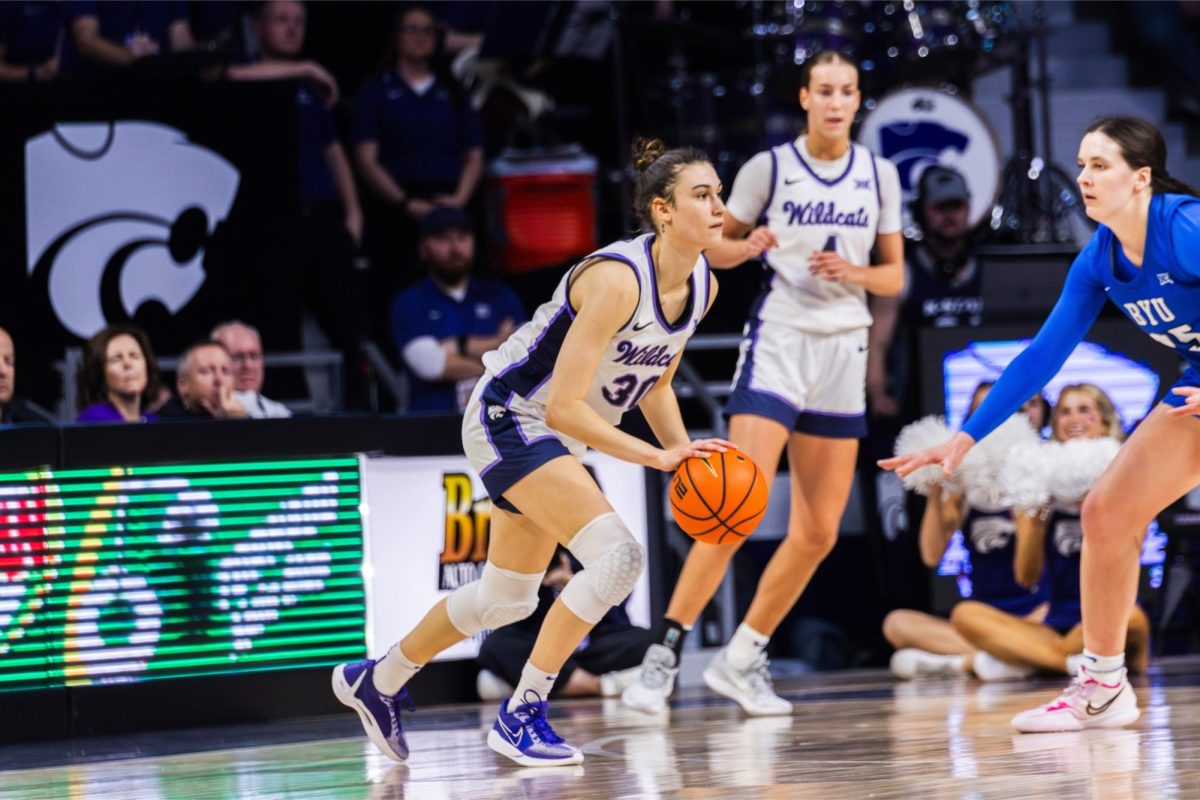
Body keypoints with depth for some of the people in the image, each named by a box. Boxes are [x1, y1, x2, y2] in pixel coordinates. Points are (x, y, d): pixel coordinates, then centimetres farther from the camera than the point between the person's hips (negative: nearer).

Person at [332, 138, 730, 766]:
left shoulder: (701, 285, -4)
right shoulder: (616, 279, -29)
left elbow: (654, 385, 11)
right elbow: (563, 407, -30)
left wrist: (685, 456, -3)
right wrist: (656, 456, -31)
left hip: (554, 434, 9)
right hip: (509, 417, -9)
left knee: (508, 600, 19)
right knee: (617, 555, -24)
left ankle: (377, 682, 39)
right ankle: (521, 714, -13)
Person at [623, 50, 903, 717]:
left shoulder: (879, 175, 7)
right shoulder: (770, 168, -3)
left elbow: (894, 275, 11)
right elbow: (713, 244, 5)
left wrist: (854, 273, -9)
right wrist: (747, 247, -16)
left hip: (844, 350, 5)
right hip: (777, 342, -4)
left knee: (818, 534, 4)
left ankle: (742, 659, 17)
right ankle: (664, 656, -13)